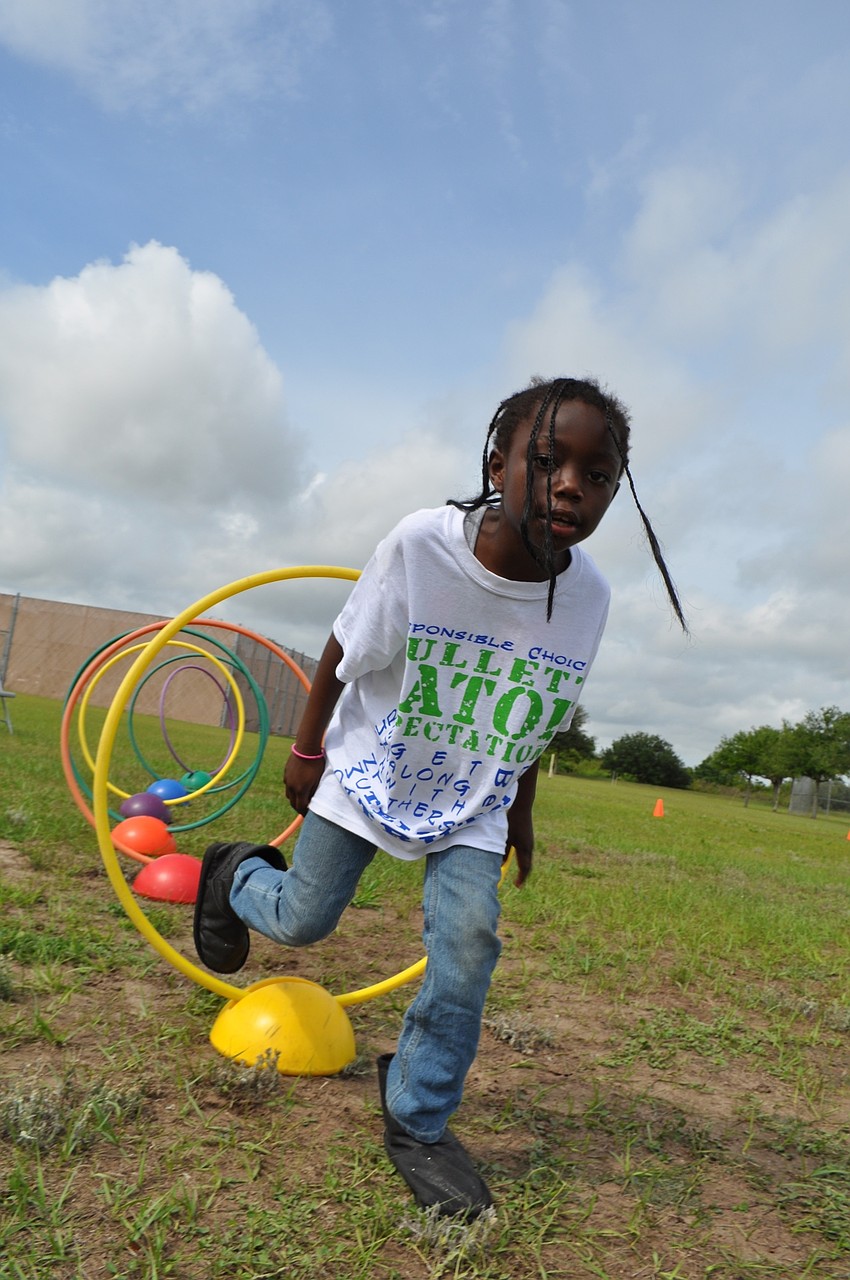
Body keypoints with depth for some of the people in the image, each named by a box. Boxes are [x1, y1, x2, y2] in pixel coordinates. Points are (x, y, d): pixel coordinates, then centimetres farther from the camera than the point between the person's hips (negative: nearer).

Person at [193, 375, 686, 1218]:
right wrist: (307, 751, -2)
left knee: (468, 943, -9)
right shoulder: (421, 545, -29)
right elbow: (342, 653, -12)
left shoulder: (588, 596, -17)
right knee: (302, 920, 8)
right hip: (371, 768, -2)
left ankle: (417, 1123, 14)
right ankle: (235, 874, 45)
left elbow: (540, 722, 1)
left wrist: (521, 808, 10)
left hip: (474, 800, 2)